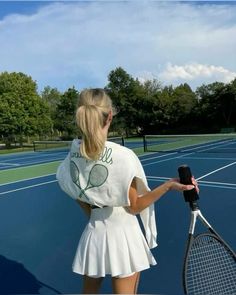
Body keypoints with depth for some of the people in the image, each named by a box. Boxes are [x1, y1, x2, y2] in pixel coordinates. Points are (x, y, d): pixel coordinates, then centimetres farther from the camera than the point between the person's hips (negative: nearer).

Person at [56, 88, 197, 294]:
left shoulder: (73, 154, -8)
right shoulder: (123, 155, -22)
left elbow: (79, 197, 5)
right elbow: (134, 206, -13)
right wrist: (168, 185, -15)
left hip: (93, 234, 4)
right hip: (122, 235, -4)